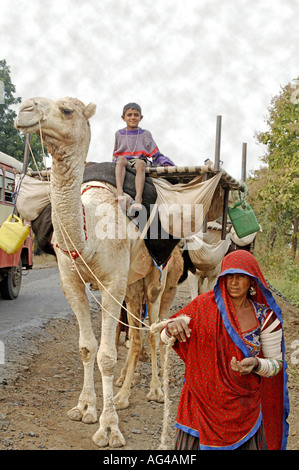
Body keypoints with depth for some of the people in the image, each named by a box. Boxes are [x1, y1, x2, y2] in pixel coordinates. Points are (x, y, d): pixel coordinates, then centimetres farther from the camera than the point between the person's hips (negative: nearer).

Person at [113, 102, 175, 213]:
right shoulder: (119, 134, 21)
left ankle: (138, 198, -57)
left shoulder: (145, 134, 17)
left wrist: (166, 164, -2)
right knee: (121, 159, -34)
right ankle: (119, 191, -56)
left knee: (140, 163, -37)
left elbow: (156, 155, 12)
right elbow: (116, 155, 23)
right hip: (124, 164, 1)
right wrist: (118, 160, 4)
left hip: (140, 161, -1)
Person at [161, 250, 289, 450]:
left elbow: (276, 364, 2)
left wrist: (256, 364, -20)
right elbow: (166, 338, -3)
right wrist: (172, 327, -26)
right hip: (202, 401, 0)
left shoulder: (266, 317, -5)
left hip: (243, 408, 0)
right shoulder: (205, 304, -7)